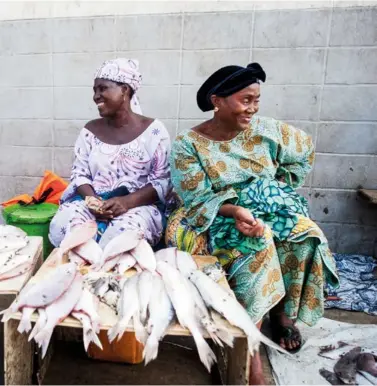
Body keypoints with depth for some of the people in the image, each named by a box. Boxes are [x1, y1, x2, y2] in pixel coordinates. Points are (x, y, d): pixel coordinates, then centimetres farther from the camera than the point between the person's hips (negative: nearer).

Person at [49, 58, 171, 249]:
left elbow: (162, 181, -5)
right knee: (61, 226, -27)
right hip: (91, 202, 4)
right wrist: (92, 200, -14)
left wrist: (128, 201, -20)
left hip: (138, 205, -3)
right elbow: (79, 174, 8)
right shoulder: (90, 130, 10)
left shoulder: (153, 130, -2)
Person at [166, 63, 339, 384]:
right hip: (214, 220, -4)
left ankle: (282, 310, 2)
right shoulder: (188, 144, -11)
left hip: (266, 212, 4)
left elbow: (305, 149, 14)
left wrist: (281, 191, 7)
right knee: (257, 241, -33)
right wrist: (235, 210, -34)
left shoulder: (265, 130, -2)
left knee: (308, 234, -21)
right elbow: (199, 200, -16)